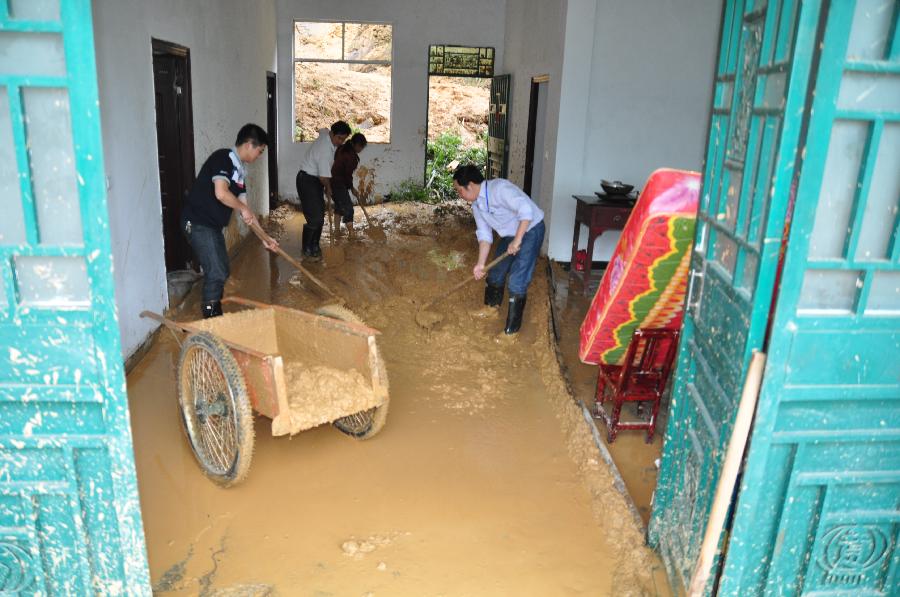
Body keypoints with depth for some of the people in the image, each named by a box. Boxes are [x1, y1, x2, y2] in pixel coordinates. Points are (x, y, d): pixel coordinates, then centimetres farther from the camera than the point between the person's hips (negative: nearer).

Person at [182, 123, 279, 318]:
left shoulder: (239, 170, 13)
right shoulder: (223, 157, -14)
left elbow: (244, 210, 15)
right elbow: (220, 193, -29)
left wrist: (264, 237, 12)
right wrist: (243, 209, -13)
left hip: (213, 225, 10)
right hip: (197, 223, -10)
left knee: (222, 271, 16)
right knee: (216, 273, -10)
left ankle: (214, 316, 29)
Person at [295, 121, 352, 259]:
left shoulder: (326, 133, -1)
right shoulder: (325, 150, -29)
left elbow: (321, 130, 27)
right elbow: (324, 176, -27)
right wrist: (328, 189, -7)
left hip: (316, 180, 10)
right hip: (307, 181, -10)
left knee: (320, 215, 9)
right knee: (314, 217, -12)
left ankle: (314, 245, 19)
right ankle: (307, 249, -1)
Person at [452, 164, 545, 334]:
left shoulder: (499, 188, -29)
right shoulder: (476, 204, -1)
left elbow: (526, 209, -36)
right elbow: (484, 234, 0)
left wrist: (517, 240, -33)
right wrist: (480, 263, -8)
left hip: (530, 229, -9)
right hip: (510, 234, 9)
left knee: (517, 281, -11)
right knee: (495, 272, 17)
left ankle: (512, 326, 1)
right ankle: (491, 307, 41)